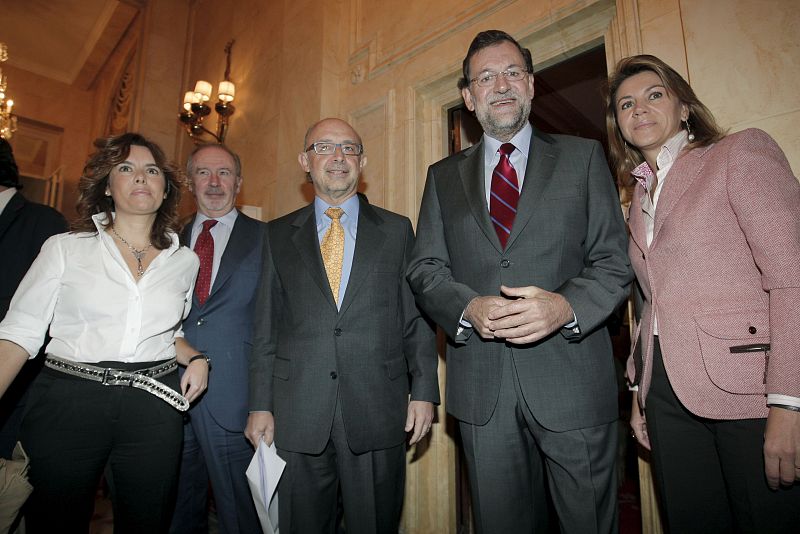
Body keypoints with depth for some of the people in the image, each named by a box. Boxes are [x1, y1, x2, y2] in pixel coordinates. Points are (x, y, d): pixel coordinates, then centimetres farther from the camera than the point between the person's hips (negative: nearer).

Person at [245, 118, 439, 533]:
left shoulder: (397, 230, 6)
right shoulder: (278, 235, 8)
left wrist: (424, 390, -3)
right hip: (297, 416, 1)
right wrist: (260, 405, 2)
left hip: (377, 410, 0)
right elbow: (266, 326, 6)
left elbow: (417, 316, 3)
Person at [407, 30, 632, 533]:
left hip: (573, 378, -1)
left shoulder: (583, 156, 6)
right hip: (481, 384, 2)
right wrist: (468, 308, -15)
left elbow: (615, 262, 1)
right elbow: (425, 268, 5)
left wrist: (566, 306, -19)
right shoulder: (443, 175, 11)